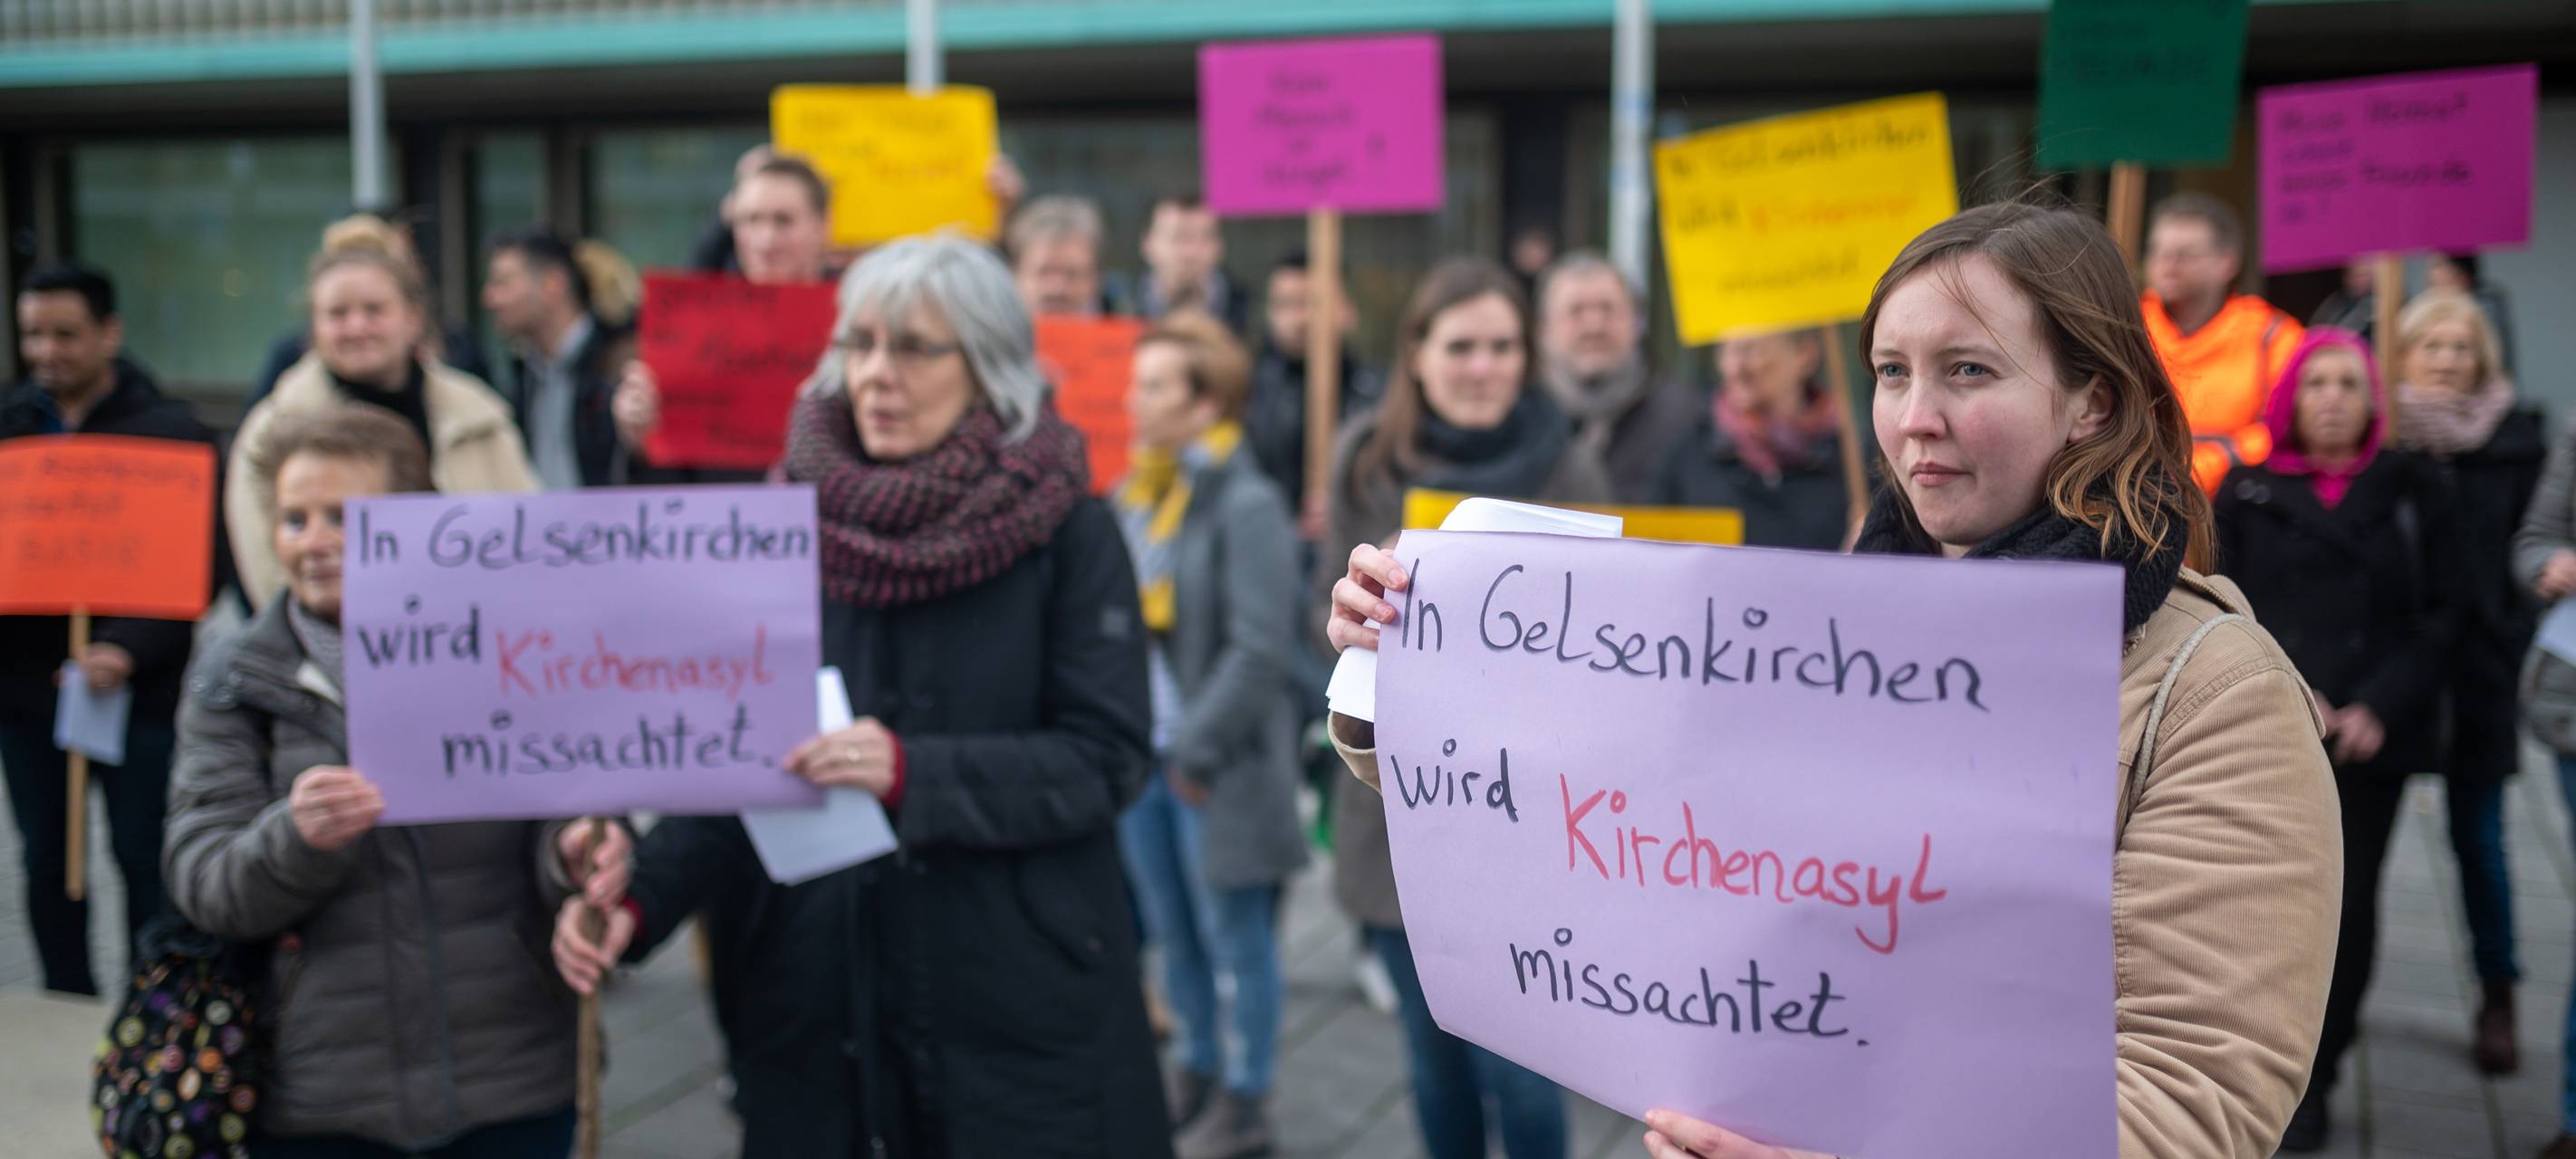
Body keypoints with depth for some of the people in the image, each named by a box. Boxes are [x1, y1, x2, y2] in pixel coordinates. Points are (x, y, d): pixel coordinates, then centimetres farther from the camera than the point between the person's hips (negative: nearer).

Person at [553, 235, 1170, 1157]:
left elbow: (1106, 759, -11)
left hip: (1025, 1016, -2)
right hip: (820, 1013, 3)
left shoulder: (1068, 535, -5)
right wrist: (640, 900, -13)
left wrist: (913, 774, -23)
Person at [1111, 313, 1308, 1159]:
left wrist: (1196, 751, -16)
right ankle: (1198, 1074, 35)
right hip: (1141, 753, 7)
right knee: (1171, 933, 18)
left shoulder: (1247, 505, -14)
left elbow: (1260, 649, -18)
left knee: (1235, 939, 6)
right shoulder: (1132, 497, 9)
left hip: (1217, 765, -7)